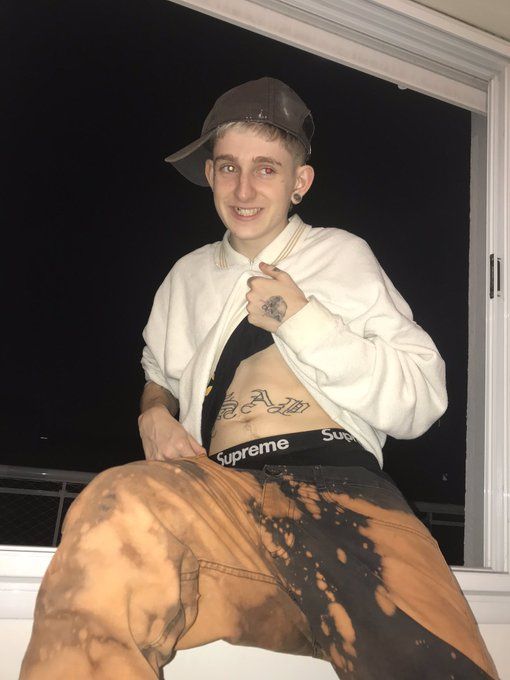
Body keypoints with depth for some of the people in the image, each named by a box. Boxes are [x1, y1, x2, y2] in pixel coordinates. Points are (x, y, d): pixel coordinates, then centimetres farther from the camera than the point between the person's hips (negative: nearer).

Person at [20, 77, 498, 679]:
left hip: (341, 487, -2)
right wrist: (153, 416, 14)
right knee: (121, 506, -35)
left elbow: (420, 403, 10)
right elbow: (158, 371, 39)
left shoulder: (342, 255, 17)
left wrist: (302, 320, 1)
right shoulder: (188, 276, 27)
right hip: (223, 491, 3)